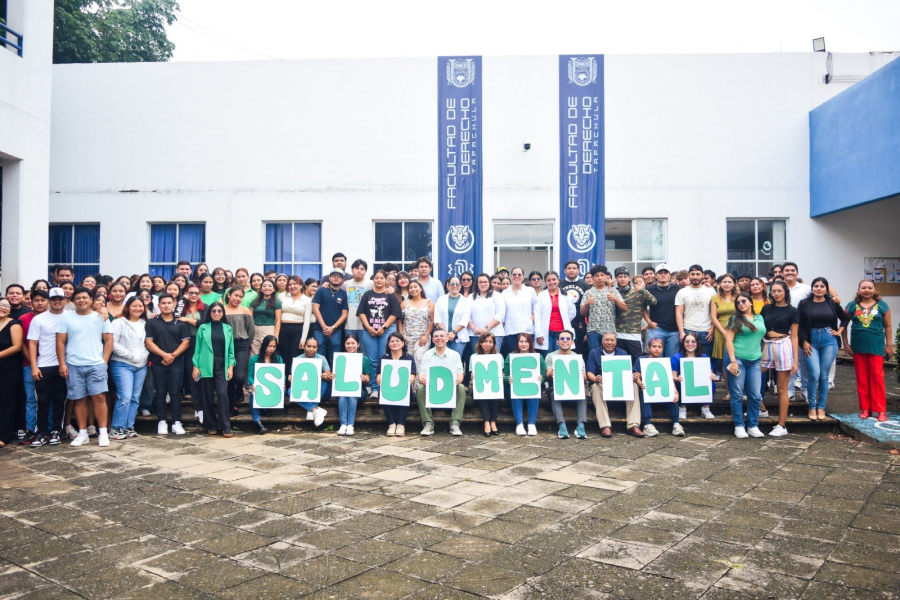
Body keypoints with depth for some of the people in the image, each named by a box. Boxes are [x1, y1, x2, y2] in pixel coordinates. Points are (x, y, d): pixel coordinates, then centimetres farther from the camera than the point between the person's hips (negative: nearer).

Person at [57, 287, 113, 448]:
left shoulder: (101, 317, 6)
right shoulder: (66, 317, 6)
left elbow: (108, 340, 5)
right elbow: (60, 342, 5)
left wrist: (104, 361, -4)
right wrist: (62, 364, -3)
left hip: (96, 364, -1)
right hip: (73, 365, 1)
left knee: (99, 397, -7)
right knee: (79, 399, 4)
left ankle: (103, 433, -3)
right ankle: (82, 433, 12)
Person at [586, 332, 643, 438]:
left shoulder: (623, 353, 15)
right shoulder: (594, 353, 7)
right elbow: (589, 373, -3)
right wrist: (595, 378, -28)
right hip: (602, 385, -2)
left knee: (633, 385, -27)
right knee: (596, 386, -35)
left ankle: (633, 425, -31)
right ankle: (605, 426, -41)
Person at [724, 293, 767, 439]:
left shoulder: (760, 318, 14)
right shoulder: (735, 319, 2)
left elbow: (763, 338, 19)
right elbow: (729, 340, -4)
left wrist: (763, 357, 12)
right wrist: (733, 361, -13)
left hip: (755, 361, 4)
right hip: (737, 359, -4)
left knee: (755, 395, 3)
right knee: (737, 394, 0)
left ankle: (753, 426, 14)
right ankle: (739, 426, 9)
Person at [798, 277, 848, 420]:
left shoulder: (832, 303, 5)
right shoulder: (804, 303, 0)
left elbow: (845, 318, 19)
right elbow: (799, 324, -1)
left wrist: (839, 332, 8)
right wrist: (804, 342, -6)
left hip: (829, 340, 2)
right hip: (811, 341, -1)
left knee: (824, 375, 5)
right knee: (814, 375, -9)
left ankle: (821, 407, 15)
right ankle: (812, 407, 4)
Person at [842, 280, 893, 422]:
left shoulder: (881, 305, 3)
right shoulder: (852, 305, 5)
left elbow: (887, 326, 5)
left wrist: (889, 345, 2)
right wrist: (846, 344, 3)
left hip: (876, 346, -1)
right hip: (858, 347, 2)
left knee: (877, 377, -3)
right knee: (862, 378, 7)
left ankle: (880, 410, 3)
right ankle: (865, 409, 16)